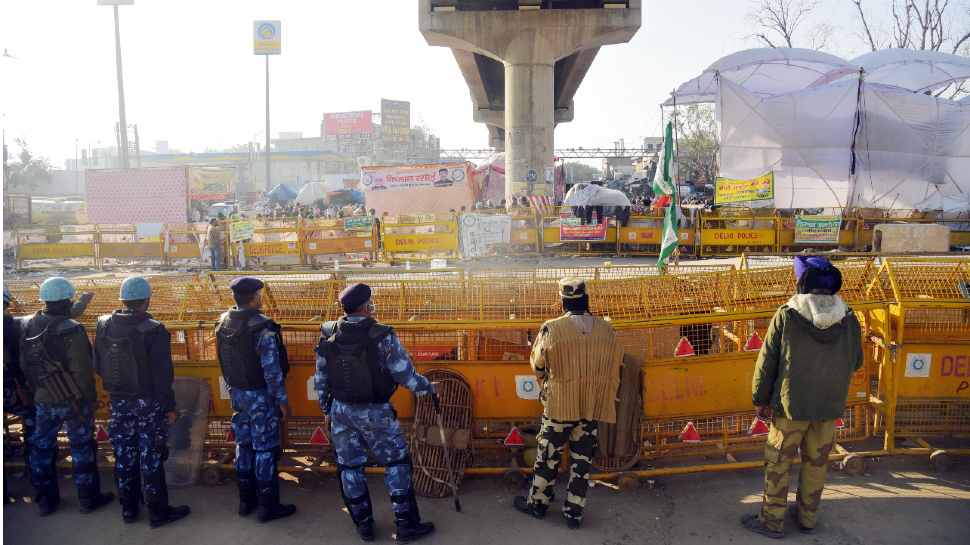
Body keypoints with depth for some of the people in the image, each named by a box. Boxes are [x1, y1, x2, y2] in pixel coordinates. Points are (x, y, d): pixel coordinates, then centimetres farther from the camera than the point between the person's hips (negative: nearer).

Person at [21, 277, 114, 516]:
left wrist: (37, 389, 20)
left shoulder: (26, 326, 0)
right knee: (82, 447, 7)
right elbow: (82, 371, -20)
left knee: (41, 447, 18)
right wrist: (90, 398, -8)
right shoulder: (71, 330, -21)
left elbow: (23, 364, 9)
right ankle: (89, 498, 17)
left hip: (42, 400, 6)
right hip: (72, 401, -6)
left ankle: (46, 499, 30)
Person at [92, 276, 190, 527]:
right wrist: (170, 407, -11)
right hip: (148, 403, -5)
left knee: (124, 455, 17)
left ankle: (128, 508, 30)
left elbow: (97, 366, 6)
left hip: (118, 402, 5)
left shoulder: (103, 326, -4)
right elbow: (162, 375, -20)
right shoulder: (153, 331, -21)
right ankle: (158, 511, 16)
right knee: (151, 458, 5)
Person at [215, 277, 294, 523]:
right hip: (260, 396, -7)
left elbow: (224, 362, 11)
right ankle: (268, 507, 13)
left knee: (244, 445, 18)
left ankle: (246, 501, 30)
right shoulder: (263, 328, -23)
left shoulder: (223, 322, 0)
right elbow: (272, 369, -21)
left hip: (238, 394, 7)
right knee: (265, 450, 3)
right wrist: (282, 400, -13)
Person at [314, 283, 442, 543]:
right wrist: (430, 388, 2)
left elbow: (320, 380, 4)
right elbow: (405, 375, -16)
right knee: (396, 463, 10)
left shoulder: (327, 336, -4)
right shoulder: (383, 336, -19)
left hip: (341, 412, 4)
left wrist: (327, 411, 18)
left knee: (350, 466, 17)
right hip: (375, 413, -4)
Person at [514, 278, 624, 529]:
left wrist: (546, 379, 22)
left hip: (559, 407, -3)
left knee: (548, 457, 14)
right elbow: (615, 374, 3)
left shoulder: (551, 329, -15)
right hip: (592, 408, 3)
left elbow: (537, 366, 0)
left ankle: (537, 503, 31)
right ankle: (574, 513, 24)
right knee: (582, 461, 14)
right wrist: (605, 404, 17)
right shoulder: (608, 330, -5)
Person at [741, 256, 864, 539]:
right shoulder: (849, 320, -3)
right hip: (830, 407, 4)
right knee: (816, 463, 17)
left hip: (791, 405, -4)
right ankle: (807, 517, 31)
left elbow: (767, 363, -8)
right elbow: (856, 363, 11)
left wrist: (760, 399, 2)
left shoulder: (785, 317, -14)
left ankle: (772, 521, 17)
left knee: (778, 462, 8)